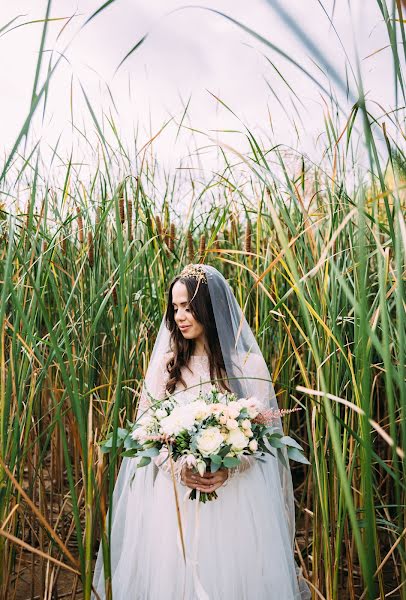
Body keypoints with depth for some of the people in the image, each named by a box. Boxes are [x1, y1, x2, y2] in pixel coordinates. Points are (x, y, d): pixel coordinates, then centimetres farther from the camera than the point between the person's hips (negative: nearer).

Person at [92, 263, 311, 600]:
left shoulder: (249, 365, -5)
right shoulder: (166, 363, 2)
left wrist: (230, 468, -18)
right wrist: (177, 467, -14)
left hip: (236, 497, -1)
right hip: (172, 498, 2)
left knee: (233, 573, 8)